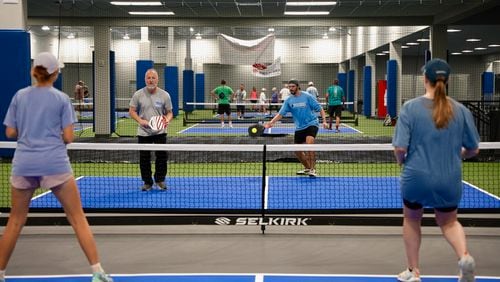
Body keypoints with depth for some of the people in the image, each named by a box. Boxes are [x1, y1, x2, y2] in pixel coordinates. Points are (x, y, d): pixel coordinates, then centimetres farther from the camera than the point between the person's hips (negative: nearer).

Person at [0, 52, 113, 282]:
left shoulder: (19, 96, 8)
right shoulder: (62, 99, 1)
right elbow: (68, 137, -3)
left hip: (23, 164, 3)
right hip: (55, 164, -3)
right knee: (78, 218, 4)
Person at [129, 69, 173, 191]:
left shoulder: (164, 95, -1)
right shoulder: (138, 94, -2)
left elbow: (169, 112, 6)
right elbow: (132, 111, 3)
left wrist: (167, 119, -17)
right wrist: (140, 120, -15)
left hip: (160, 132, 0)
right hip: (143, 132, 0)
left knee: (162, 156, -2)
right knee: (144, 158, 4)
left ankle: (160, 180, 19)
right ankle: (147, 182, 19)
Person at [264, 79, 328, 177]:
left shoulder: (307, 96, -9)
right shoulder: (288, 100, 1)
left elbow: (320, 109, -4)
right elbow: (280, 113, -2)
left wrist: (324, 121, -15)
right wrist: (270, 123, -16)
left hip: (311, 124, -5)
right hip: (299, 127, 5)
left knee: (309, 143, -29)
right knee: (297, 151, 7)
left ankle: (313, 169, -20)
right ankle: (307, 168, 32)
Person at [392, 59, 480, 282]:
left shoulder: (411, 107, -12)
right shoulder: (461, 111, -5)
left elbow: (400, 148, -16)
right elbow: (473, 149, 3)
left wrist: (401, 161, 7)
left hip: (416, 178, -2)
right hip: (450, 181, 2)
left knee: (411, 220, 24)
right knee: (449, 222, 24)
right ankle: (464, 255, -4)